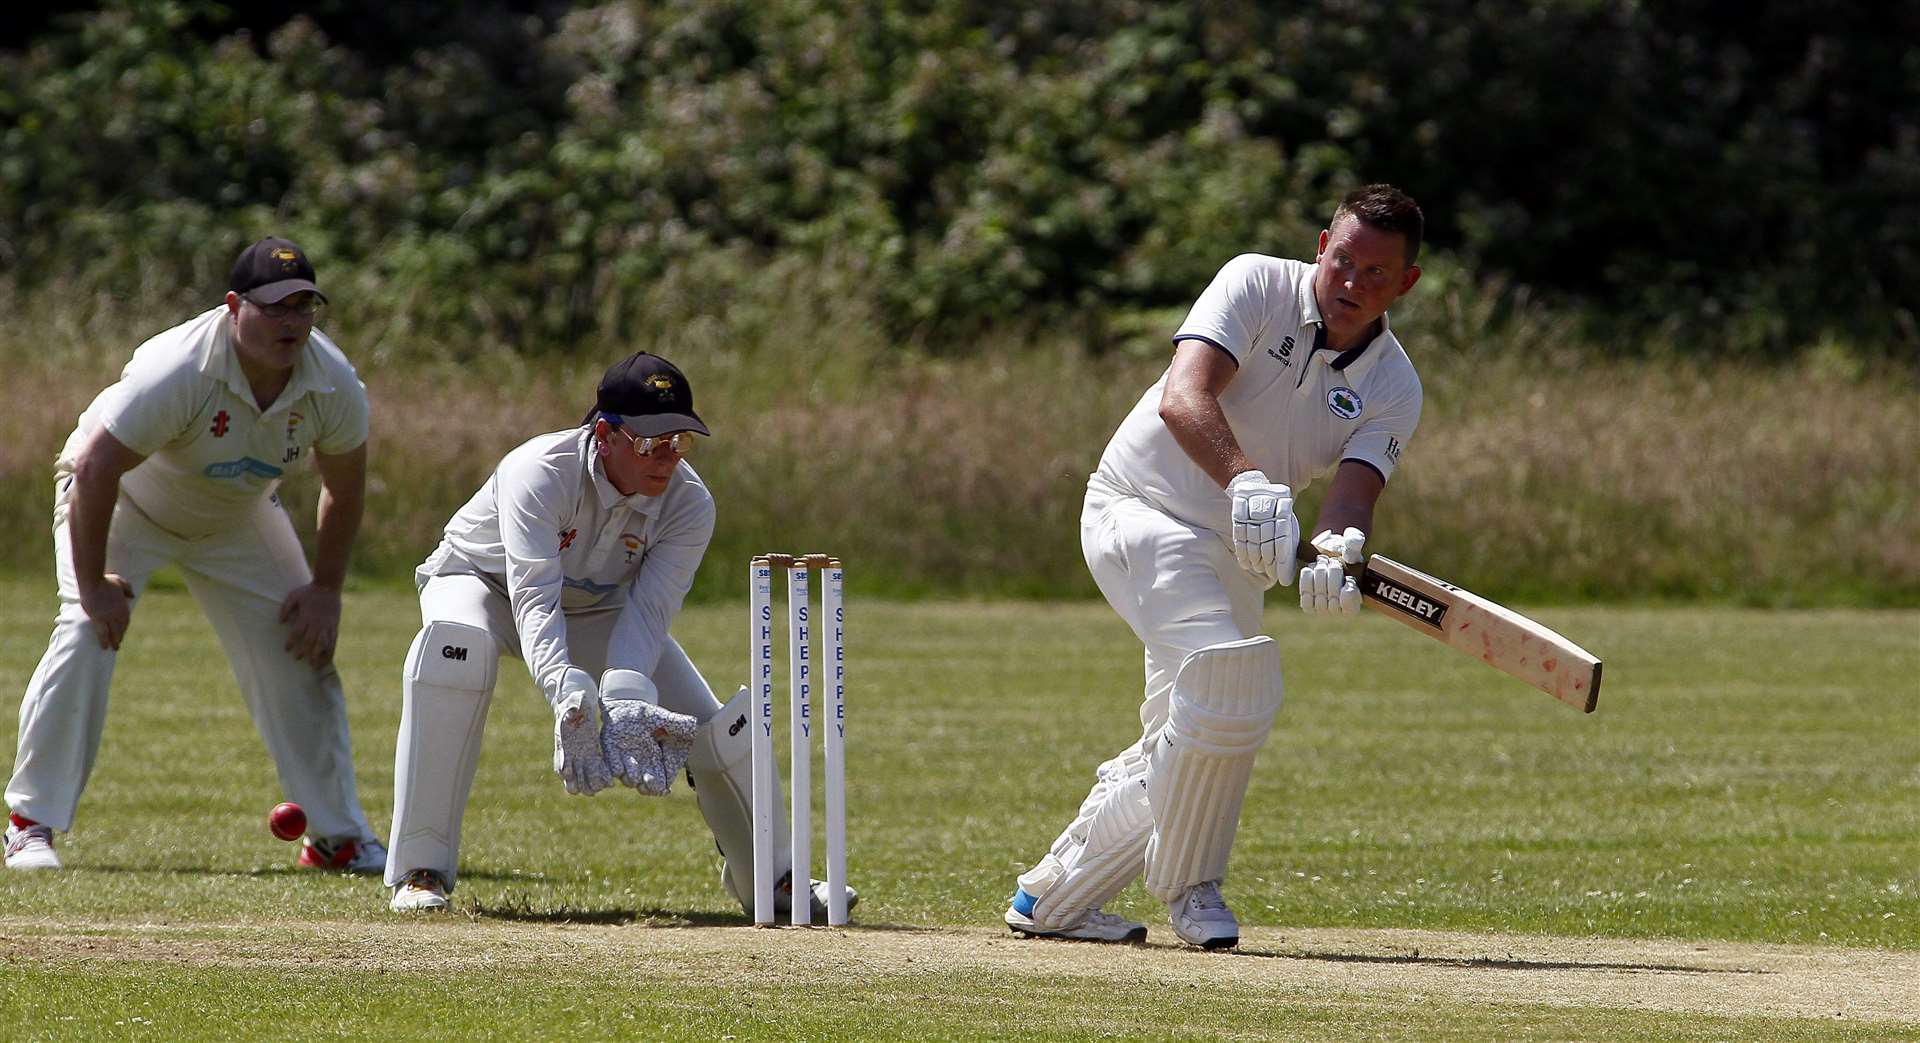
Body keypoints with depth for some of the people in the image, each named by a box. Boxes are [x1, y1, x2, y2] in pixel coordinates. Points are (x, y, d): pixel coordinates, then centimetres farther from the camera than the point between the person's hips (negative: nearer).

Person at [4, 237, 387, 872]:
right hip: (124, 498, -5)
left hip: (239, 518, 5)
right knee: (86, 633, -23)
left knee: (299, 653, -2)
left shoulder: (335, 385, -22)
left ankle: (337, 836, 11)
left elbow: (344, 488, -4)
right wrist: (92, 584, -30)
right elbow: (94, 469, -34)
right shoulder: (180, 371, -39)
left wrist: (326, 590, -6)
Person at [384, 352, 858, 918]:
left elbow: (648, 613, -32)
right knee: (455, 647, -39)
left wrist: (625, 698, -52)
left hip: (597, 610, 4)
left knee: (711, 727, -8)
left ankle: (769, 877, 22)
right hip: (483, 583, -4)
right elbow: (534, 599, -46)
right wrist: (568, 691, -64)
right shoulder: (542, 472, -37)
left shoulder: (688, 503, -24)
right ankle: (421, 871, -31)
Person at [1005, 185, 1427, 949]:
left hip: (1233, 555, 7)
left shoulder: (1394, 390, -2)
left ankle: (1053, 897, 26)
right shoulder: (1256, 286, -15)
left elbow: (1354, 494, -18)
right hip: (1139, 511, -7)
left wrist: (1335, 554, -42)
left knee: (1182, 755, 8)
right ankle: (1189, 885, -11)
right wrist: (1246, 481, -49)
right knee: (1228, 673, -28)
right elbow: (1183, 398, -31)